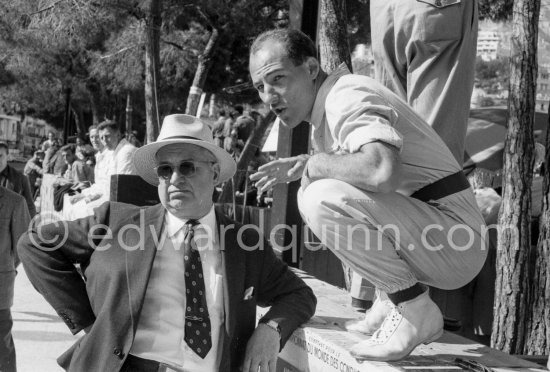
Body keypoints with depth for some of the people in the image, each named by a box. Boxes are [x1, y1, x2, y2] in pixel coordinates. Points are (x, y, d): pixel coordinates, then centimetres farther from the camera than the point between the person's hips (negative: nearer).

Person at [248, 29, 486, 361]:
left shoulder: (347, 97, -17)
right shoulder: (327, 106, 14)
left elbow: (383, 171, -37)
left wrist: (312, 164, -19)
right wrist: (304, 166, 7)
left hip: (453, 237, -10)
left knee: (323, 199, -26)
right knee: (311, 191, 19)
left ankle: (415, 310, -13)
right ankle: (394, 296, 12)